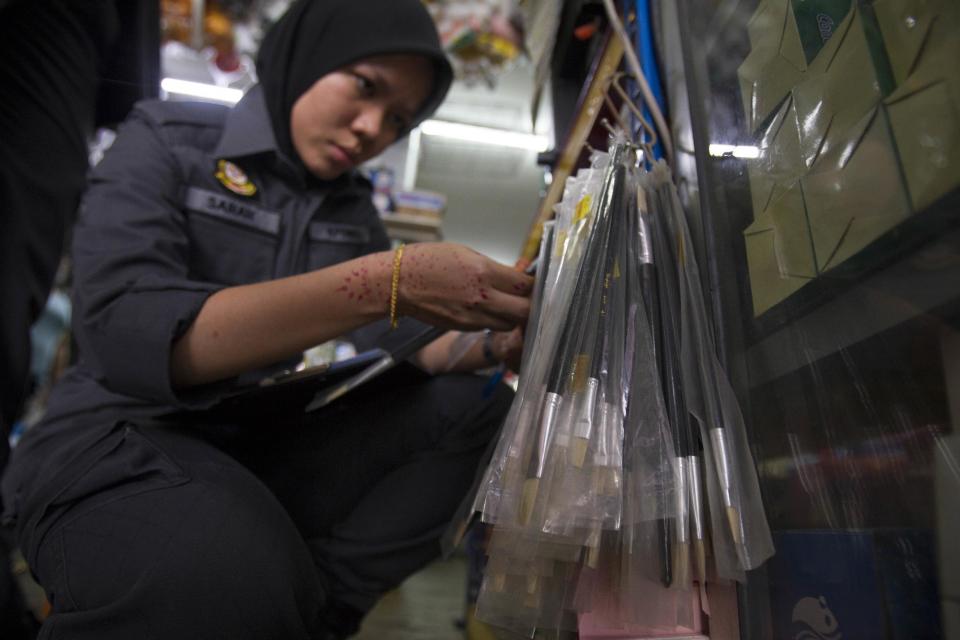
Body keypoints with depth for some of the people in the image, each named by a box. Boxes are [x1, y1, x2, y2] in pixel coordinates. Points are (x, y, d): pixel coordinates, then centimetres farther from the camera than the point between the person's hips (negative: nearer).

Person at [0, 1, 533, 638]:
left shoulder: (354, 209, 9)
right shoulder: (168, 138, -6)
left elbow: (391, 354, 9)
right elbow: (123, 332, -22)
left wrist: (496, 341, -11)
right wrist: (385, 283, -30)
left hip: (276, 444, 6)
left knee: (478, 407, -11)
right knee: (237, 583, -37)